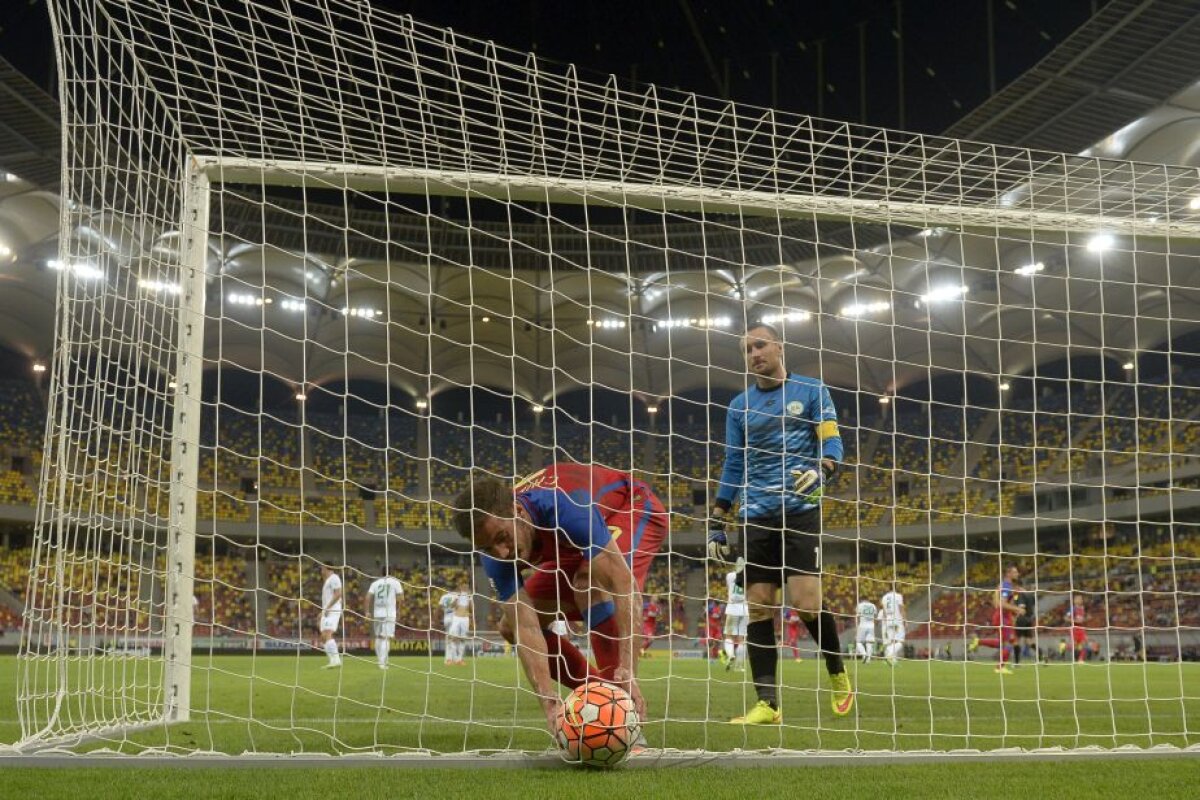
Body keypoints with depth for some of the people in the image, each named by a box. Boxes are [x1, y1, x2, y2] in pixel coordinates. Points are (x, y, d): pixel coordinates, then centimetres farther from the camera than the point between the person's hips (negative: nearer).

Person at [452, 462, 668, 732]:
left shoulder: (563, 507, -43)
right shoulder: (494, 553, -25)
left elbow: (626, 586, -46)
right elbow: (526, 628, -30)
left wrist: (628, 671, -53)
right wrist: (549, 703, -43)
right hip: (577, 546, 6)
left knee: (590, 581, -37)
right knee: (511, 626, -3)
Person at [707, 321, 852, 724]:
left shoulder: (811, 390, 6)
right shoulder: (740, 406, 16)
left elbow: (832, 442, -1)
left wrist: (820, 471, -23)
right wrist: (717, 524, 12)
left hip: (800, 509, -4)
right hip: (755, 516, 4)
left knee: (805, 602, -14)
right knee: (758, 607, -2)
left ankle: (838, 673, 13)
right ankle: (767, 704, 2)